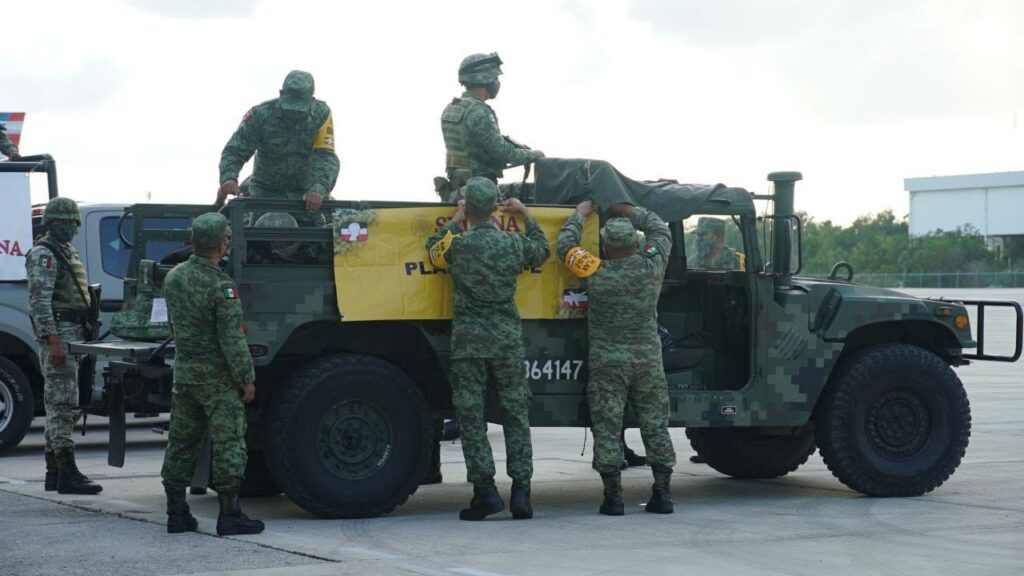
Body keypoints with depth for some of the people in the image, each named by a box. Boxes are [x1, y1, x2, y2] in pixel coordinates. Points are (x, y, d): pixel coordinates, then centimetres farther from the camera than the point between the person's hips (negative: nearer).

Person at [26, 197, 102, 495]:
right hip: (58, 333, -10)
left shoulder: (69, 252, 19)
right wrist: (54, 342, -25)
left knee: (59, 404, 11)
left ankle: (54, 473, 16)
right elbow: (40, 301, -19)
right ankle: (67, 474, -13)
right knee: (62, 403, -11)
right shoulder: (43, 254, -11)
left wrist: (83, 337, 21)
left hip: (73, 334, 10)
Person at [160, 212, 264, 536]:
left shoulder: (173, 278, 6)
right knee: (228, 444, -2)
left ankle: (177, 513, 16)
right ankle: (229, 515, -4)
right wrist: (247, 379, -12)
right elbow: (232, 339, -18)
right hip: (216, 376, -7)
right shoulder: (220, 286, -17)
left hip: (182, 372, 7)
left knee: (180, 443, 12)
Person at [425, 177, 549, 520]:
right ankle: (521, 489, 4)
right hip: (508, 340, 2)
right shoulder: (514, 244, -1)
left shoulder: (458, 245, -8)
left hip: (468, 341, -2)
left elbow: (434, 248, 15)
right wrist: (526, 216, 31)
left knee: (471, 418, 3)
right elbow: (542, 251, 21)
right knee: (516, 416, 9)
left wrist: (456, 221, 25)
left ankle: (485, 490, -4)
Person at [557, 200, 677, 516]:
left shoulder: (597, 274, -12)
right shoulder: (651, 266, -5)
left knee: (607, 428, 2)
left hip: (607, 361, -3)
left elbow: (566, 245, 3)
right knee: (655, 426, 10)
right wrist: (629, 211, 20)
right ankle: (662, 493, 11)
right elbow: (660, 230, 15)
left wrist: (580, 214, 17)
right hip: (648, 357, 3)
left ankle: (613, 496, 0)